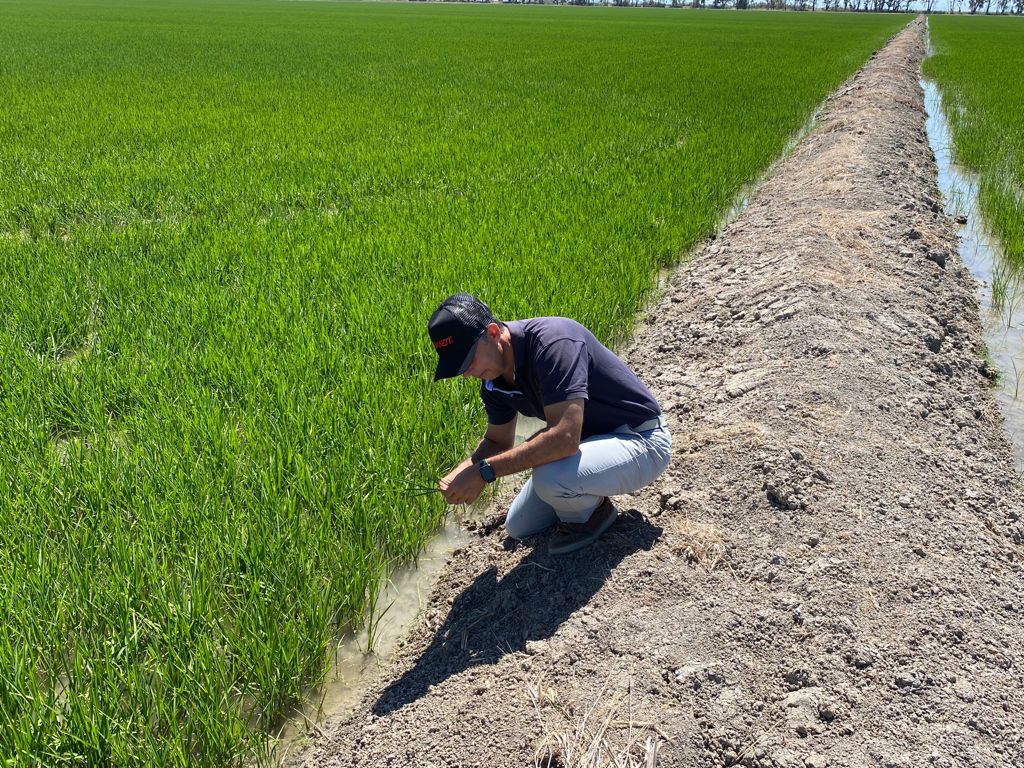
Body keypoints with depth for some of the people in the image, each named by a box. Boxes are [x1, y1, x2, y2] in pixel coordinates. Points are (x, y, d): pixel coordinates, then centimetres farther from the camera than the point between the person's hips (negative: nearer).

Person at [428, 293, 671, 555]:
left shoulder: (551, 340, -32)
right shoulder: (494, 378, -4)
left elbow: (564, 438, -41)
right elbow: (498, 441, 11)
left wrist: (485, 471, -37)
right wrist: (461, 472, -11)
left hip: (640, 441, -8)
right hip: (589, 440, 8)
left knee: (550, 478, -36)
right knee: (519, 527, 9)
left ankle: (593, 512, -4)